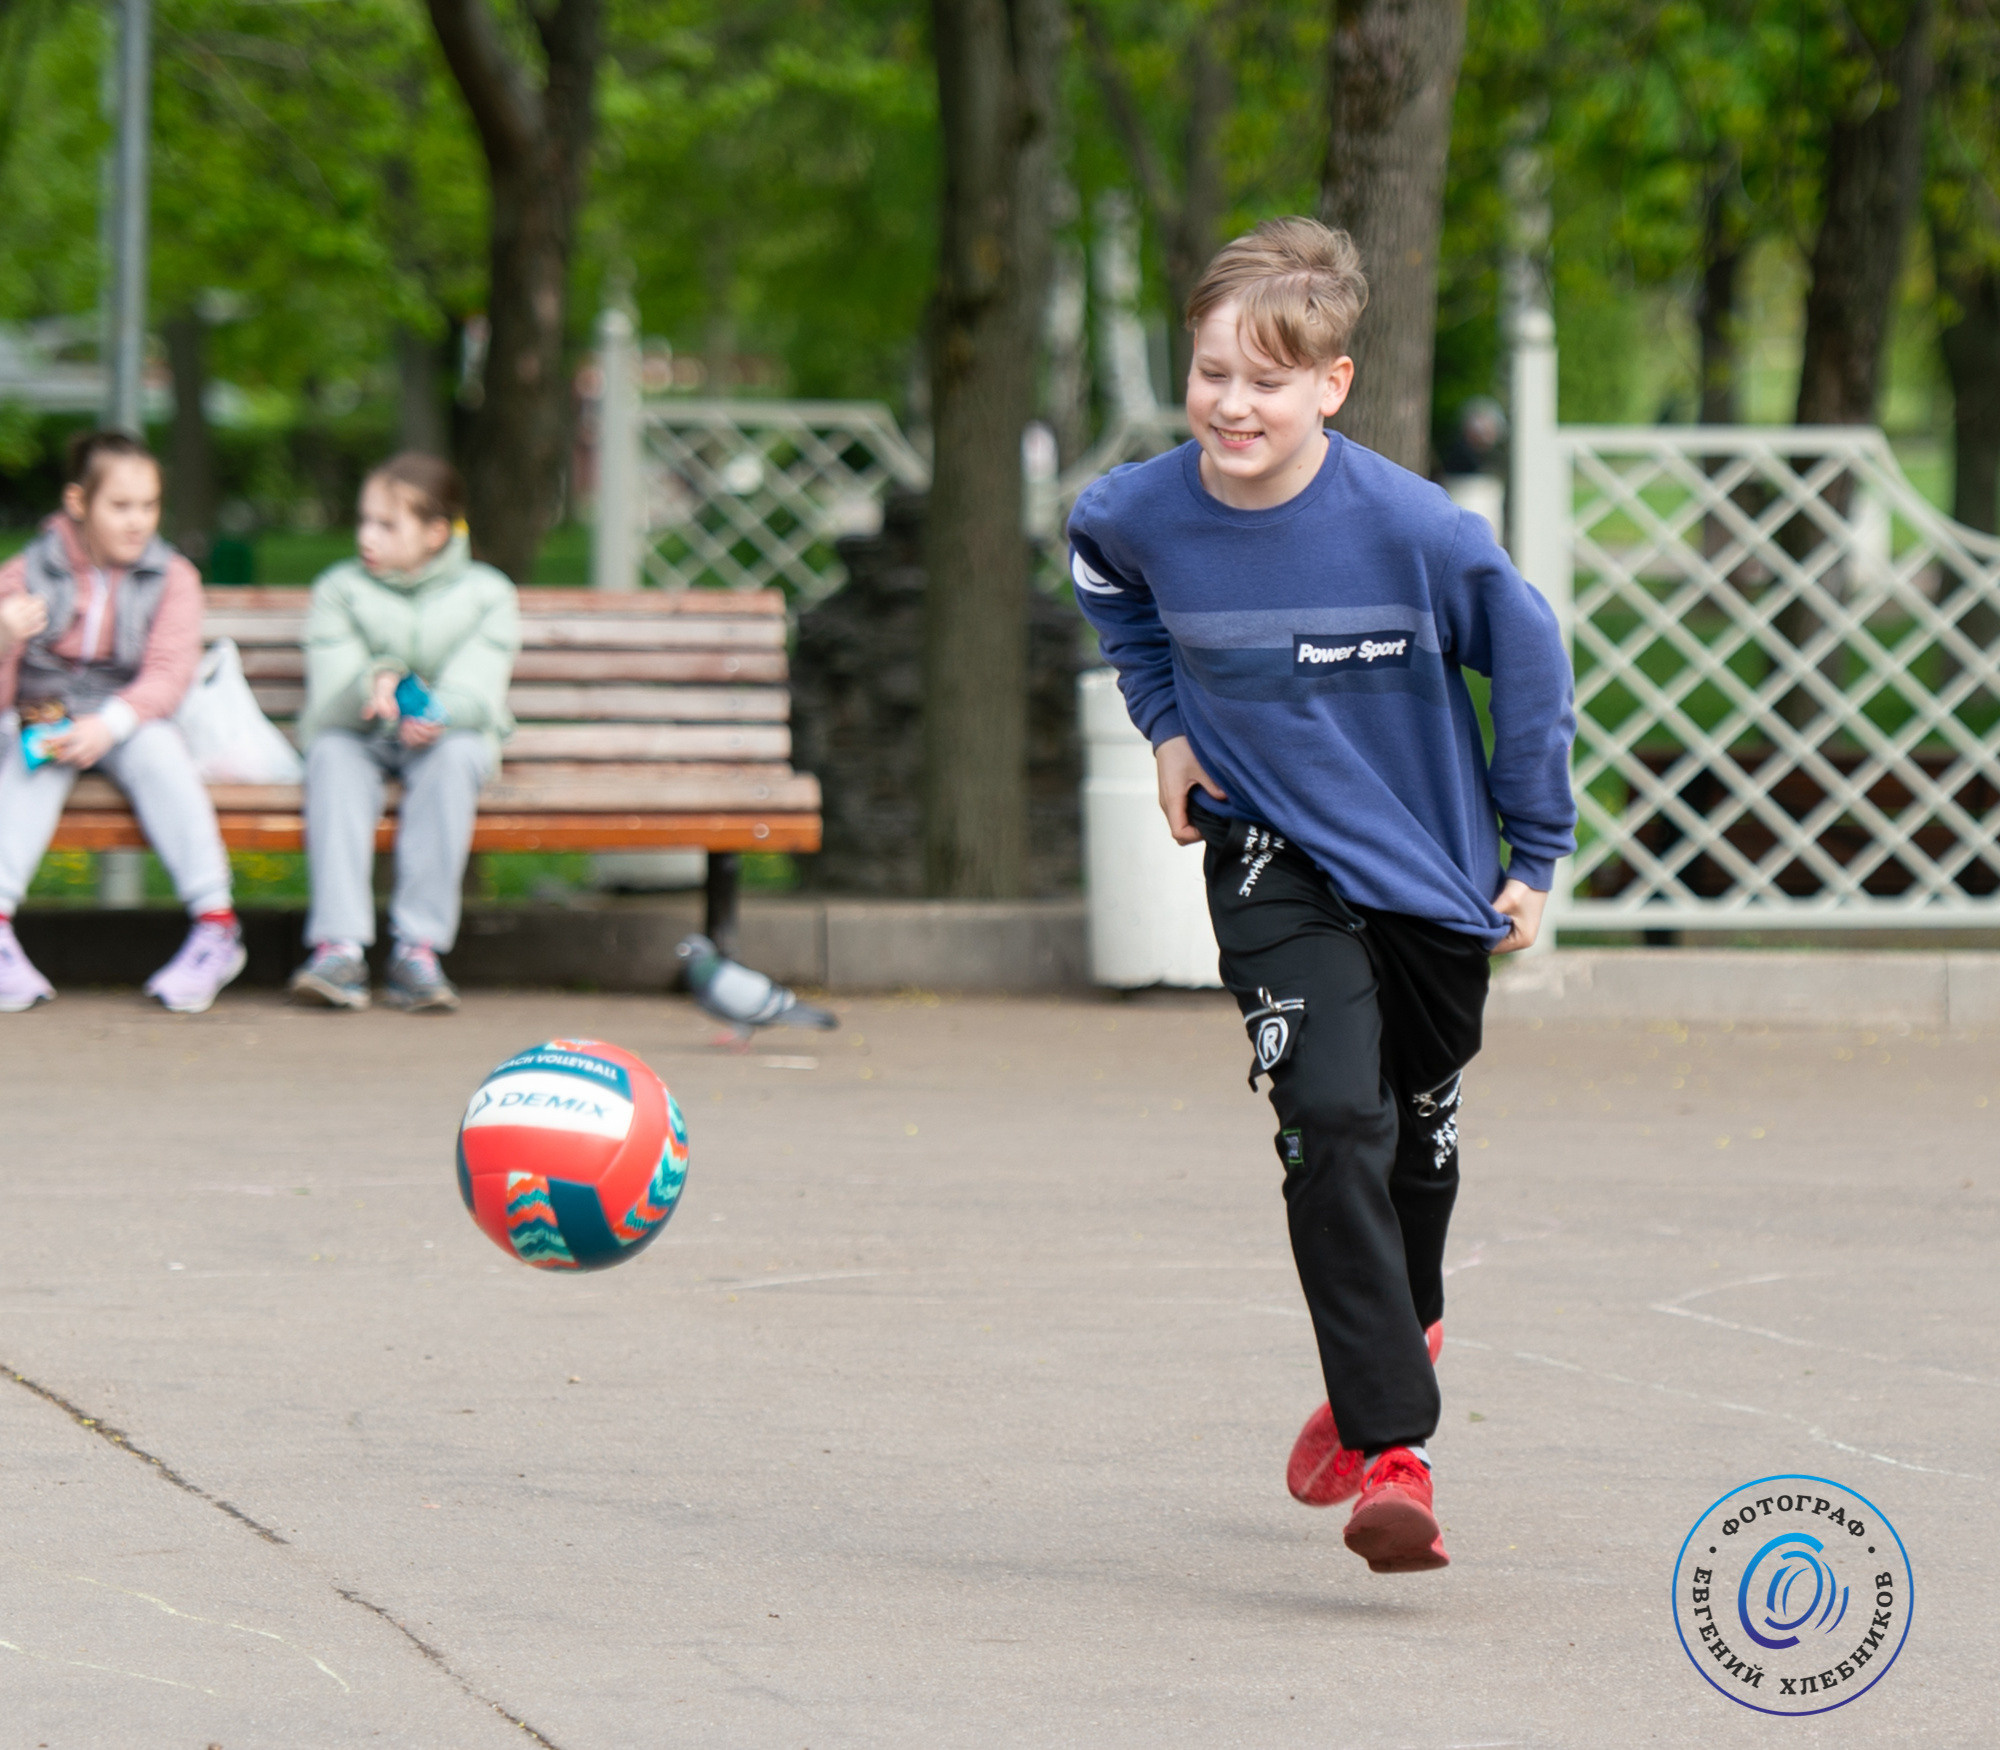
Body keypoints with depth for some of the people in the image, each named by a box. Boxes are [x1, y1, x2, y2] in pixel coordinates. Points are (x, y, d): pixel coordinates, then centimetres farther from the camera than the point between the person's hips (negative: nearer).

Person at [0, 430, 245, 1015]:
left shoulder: (172, 577, 2)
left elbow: (168, 675, -11)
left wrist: (109, 724, -30)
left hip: (133, 721, 0)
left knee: (158, 749, -33)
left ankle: (217, 926, -37)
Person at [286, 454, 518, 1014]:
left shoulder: (486, 594, 0)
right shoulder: (338, 591, 1)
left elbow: (476, 697, -13)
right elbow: (327, 704, -12)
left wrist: (431, 713, -36)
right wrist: (374, 685, -35)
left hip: (443, 737, 0)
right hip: (360, 739, 0)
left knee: (454, 753, -35)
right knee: (332, 752, -33)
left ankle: (418, 949, -40)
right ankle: (339, 948, -46)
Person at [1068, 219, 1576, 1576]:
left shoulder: (1412, 527, -22)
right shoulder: (1144, 513, -14)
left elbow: (1530, 655, -6)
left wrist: (1534, 854, -1)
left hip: (1430, 866, 0)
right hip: (1275, 864, 0)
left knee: (1419, 1137, 16)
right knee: (1333, 1122, -19)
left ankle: (1397, 1336, 49)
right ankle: (1390, 1455, -19)